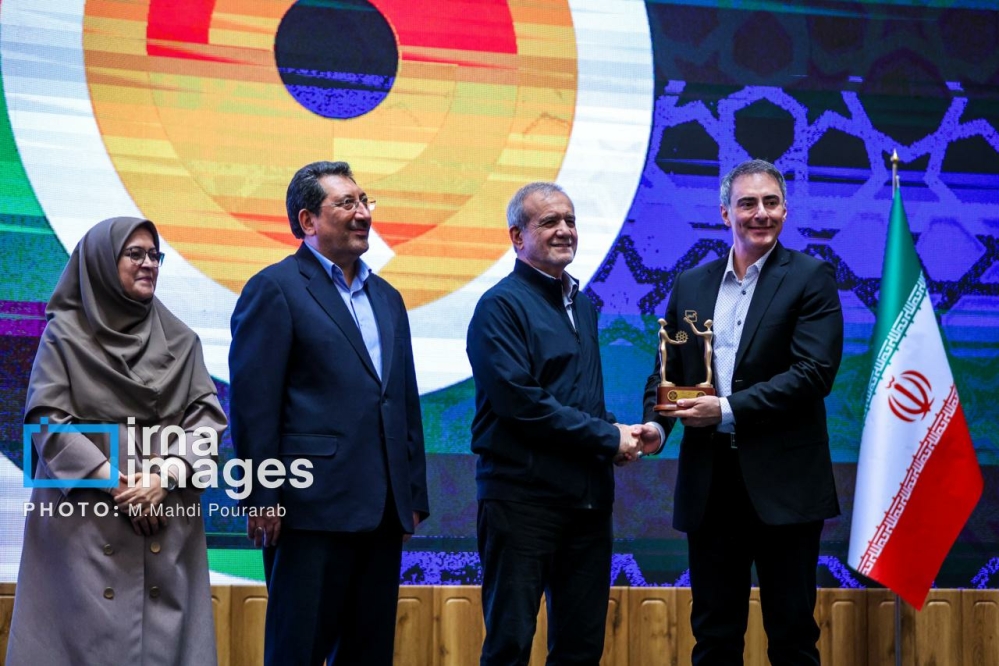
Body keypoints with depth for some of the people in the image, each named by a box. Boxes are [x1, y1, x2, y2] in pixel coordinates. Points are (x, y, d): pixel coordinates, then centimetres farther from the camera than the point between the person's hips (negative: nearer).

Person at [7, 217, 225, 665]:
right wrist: (116, 482, -14)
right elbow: (47, 420, -5)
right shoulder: (65, 333, 3)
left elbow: (207, 415, 3)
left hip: (167, 514, 3)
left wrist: (166, 474, -13)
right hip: (85, 512, -3)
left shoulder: (181, 340, 12)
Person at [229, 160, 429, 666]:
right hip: (313, 509, -7)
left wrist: (414, 497, 14)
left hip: (383, 513, 7)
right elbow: (253, 404, -9)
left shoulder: (387, 299, 19)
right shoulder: (275, 289, -3)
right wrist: (262, 501, -14)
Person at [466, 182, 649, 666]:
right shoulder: (501, 306, -8)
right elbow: (520, 401, -17)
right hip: (523, 495, -7)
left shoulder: (582, 305, 16)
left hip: (588, 498, 7)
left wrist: (620, 437, 1)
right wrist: (609, 438, -13)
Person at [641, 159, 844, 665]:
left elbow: (814, 372, -12)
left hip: (782, 484, -4)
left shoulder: (811, 278, -1)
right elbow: (668, 370, 14)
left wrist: (729, 411, -17)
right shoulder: (690, 285, 12)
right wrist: (655, 423, -7)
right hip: (709, 483, 4)